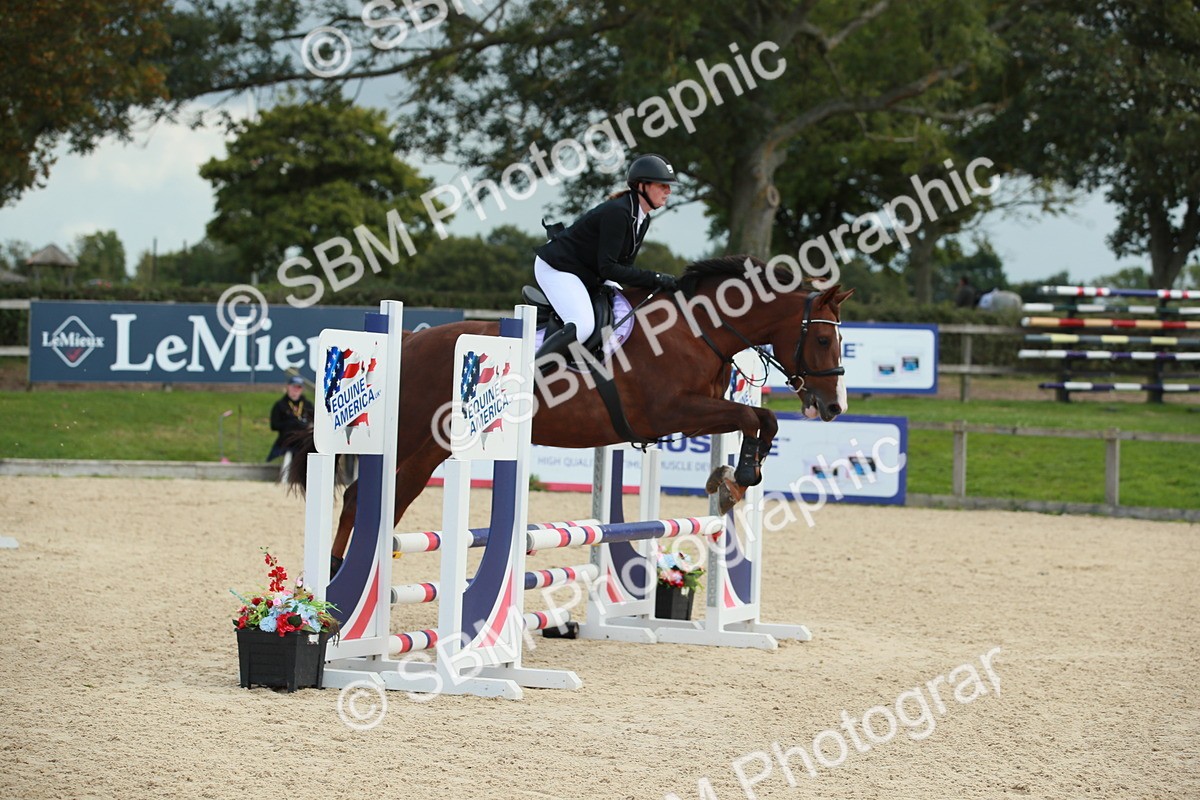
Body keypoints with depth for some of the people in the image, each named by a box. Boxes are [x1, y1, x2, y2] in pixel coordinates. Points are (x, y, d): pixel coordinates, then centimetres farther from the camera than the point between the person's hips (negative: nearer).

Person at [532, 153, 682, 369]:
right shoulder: (617, 213, -26)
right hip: (557, 268, -11)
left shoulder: (642, 219, 3)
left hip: (588, 275, 11)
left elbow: (624, 263, 9)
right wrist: (654, 280, -28)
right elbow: (608, 268, -28)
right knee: (583, 326, -29)